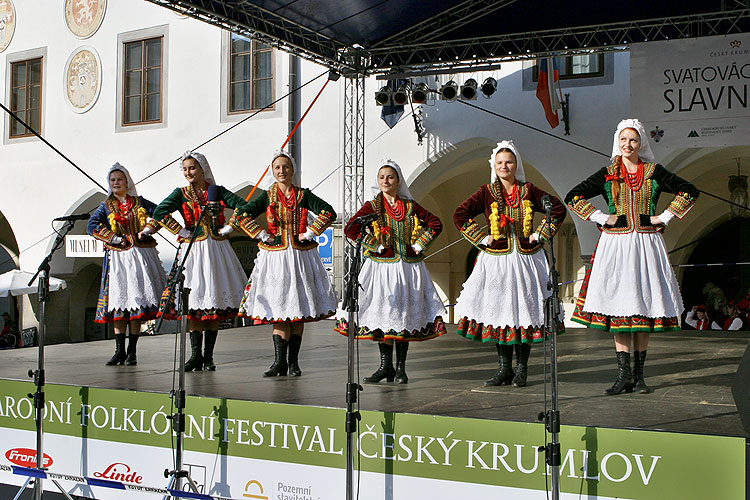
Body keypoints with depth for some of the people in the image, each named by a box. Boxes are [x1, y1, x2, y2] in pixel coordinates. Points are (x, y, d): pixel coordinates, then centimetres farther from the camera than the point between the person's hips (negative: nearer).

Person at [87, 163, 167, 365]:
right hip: (117, 256, 0)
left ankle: (132, 351, 1)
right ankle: (119, 350, 3)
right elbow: (92, 226, -2)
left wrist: (148, 229, -5)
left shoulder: (139, 202, 12)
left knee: (137, 300, -4)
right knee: (118, 302, -3)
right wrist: (113, 237, -11)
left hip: (140, 256, 0)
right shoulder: (106, 206, 11)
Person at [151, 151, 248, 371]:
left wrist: (227, 228, -5)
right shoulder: (181, 194, 6)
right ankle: (196, 354, 2)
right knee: (194, 303, -5)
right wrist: (182, 232, -10)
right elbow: (159, 213, -8)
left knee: (215, 303, 1)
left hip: (217, 249, 1)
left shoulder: (217, 191, 7)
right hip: (193, 251, -1)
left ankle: (208, 356, 8)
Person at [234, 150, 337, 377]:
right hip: (275, 256, -1)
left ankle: (293, 362, 9)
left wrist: (310, 233, -7)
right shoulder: (267, 196, 5)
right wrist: (261, 234, -7)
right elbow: (241, 215, -1)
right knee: (278, 309, -5)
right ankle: (280, 361, -3)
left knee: (299, 309, 3)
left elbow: (329, 213, -2)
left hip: (301, 255, 1)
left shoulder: (303, 195, 5)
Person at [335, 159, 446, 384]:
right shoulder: (372, 206, 2)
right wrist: (372, 245, -8)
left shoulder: (409, 206, 8)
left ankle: (400, 367, 9)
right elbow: (350, 228, -7)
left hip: (409, 268, 2)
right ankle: (385, 365, 7)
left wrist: (419, 244, 5)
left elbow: (435, 224, 14)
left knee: (405, 314, 3)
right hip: (382, 266, -2)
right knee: (383, 314, -3)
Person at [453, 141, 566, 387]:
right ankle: (504, 369, 9)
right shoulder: (487, 192, 4)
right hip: (496, 259, 0)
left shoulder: (528, 190, 5)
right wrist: (482, 238, -2)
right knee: (499, 311, 0)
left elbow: (558, 209, 9)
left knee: (524, 311, 0)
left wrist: (540, 234, 2)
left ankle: (521, 369, 8)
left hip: (526, 258, 0)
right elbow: (460, 215, 2)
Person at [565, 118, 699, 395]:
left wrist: (665, 217, 4)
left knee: (644, 306, 1)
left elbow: (690, 191, 12)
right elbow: (573, 197, 4)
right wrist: (601, 218, -2)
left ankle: (638, 375, 8)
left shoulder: (654, 172, 8)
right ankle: (624, 374, -2)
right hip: (616, 244, -1)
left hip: (647, 244, 1)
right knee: (619, 308, -5)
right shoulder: (607, 174, 6)